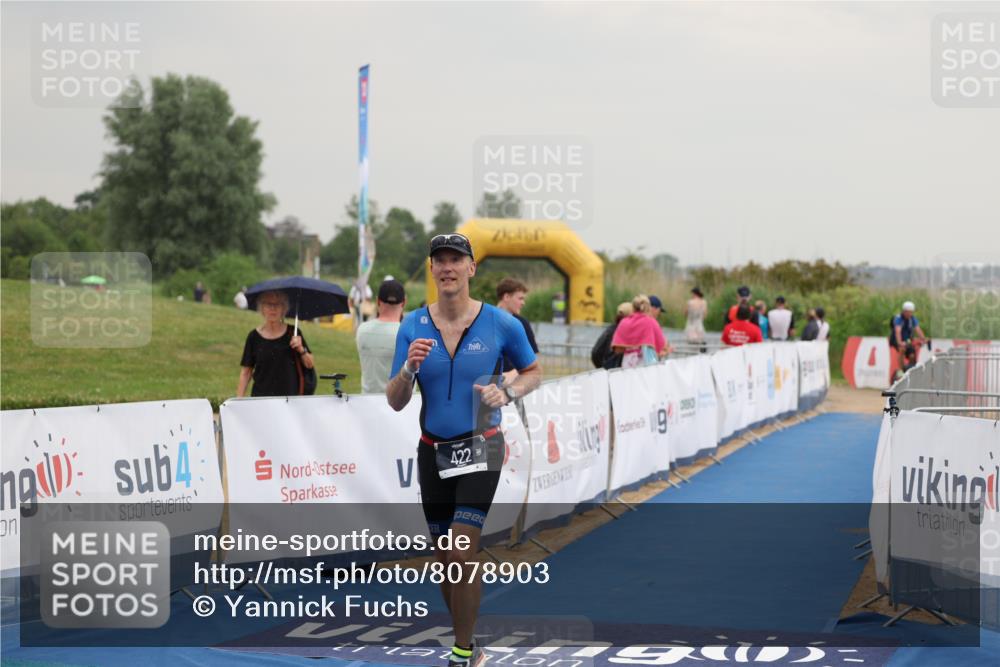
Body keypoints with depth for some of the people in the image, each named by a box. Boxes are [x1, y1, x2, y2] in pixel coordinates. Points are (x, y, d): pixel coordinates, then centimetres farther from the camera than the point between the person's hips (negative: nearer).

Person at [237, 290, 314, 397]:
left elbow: (309, 365, 8)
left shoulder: (292, 333, 4)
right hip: (260, 397, 0)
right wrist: (239, 400, -2)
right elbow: (245, 372, 5)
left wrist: (301, 349, -10)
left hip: (290, 397, 0)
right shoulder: (254, 337, 2)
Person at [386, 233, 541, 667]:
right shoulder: (412, 327, -2)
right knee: (444, 560, 10)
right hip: (432, 451, 4)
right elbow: (395, 403, -1)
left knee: (461, 554, -14)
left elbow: (533, 372, 9)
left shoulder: (500, 324, -7)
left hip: (479, 449, -3)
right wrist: (410, 368, -21)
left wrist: (507, 392, -11)